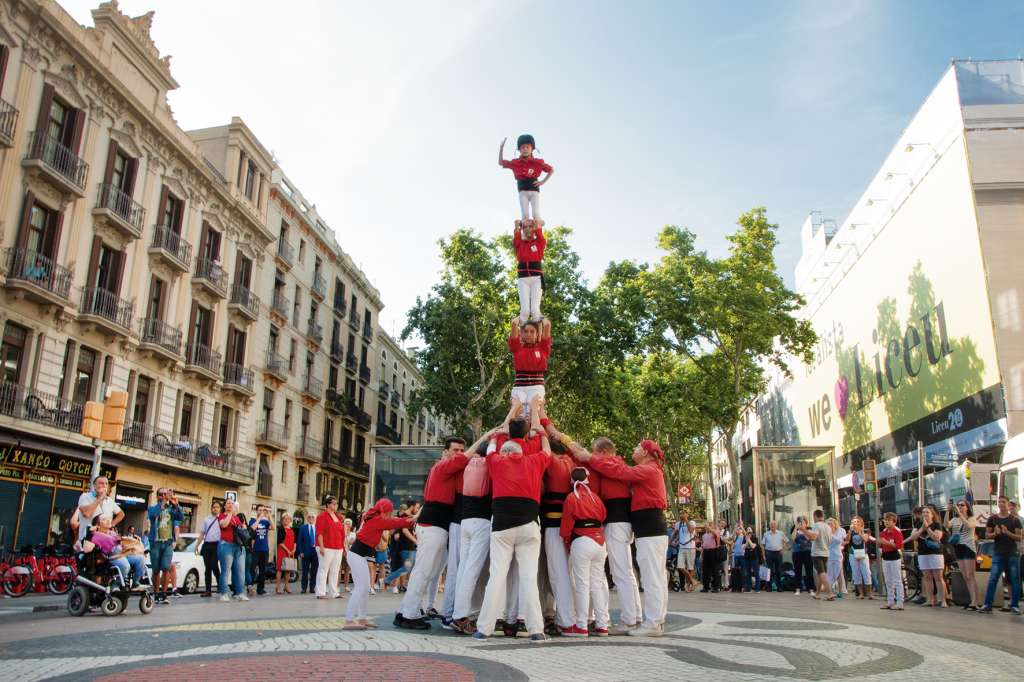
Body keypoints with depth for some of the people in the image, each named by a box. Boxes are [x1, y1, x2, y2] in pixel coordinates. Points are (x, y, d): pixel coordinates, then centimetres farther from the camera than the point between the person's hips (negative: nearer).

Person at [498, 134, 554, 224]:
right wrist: (501, 147, 5)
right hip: (523, 191, 1)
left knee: (536, 217, -13)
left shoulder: (537, 162, 2)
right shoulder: (516, 163, 6)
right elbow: (500, 162, 15)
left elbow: (551, 170, 12)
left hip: (534, 190, -1)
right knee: (525, 217, -8)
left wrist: (543, 181, 2)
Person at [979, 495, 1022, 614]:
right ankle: (987, 605, -6)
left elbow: (1020, 538, -1)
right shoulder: (992, 518, 6)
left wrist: (1007, 533, -18)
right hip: (998, 554, 0)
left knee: (1014, 580, 4)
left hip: (1013, 554, 0)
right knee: (992, 579, -5)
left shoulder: (1015, 519, 2)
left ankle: (1014, 606, 13)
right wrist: (995, 533, -11)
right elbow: (987, 535, 9)